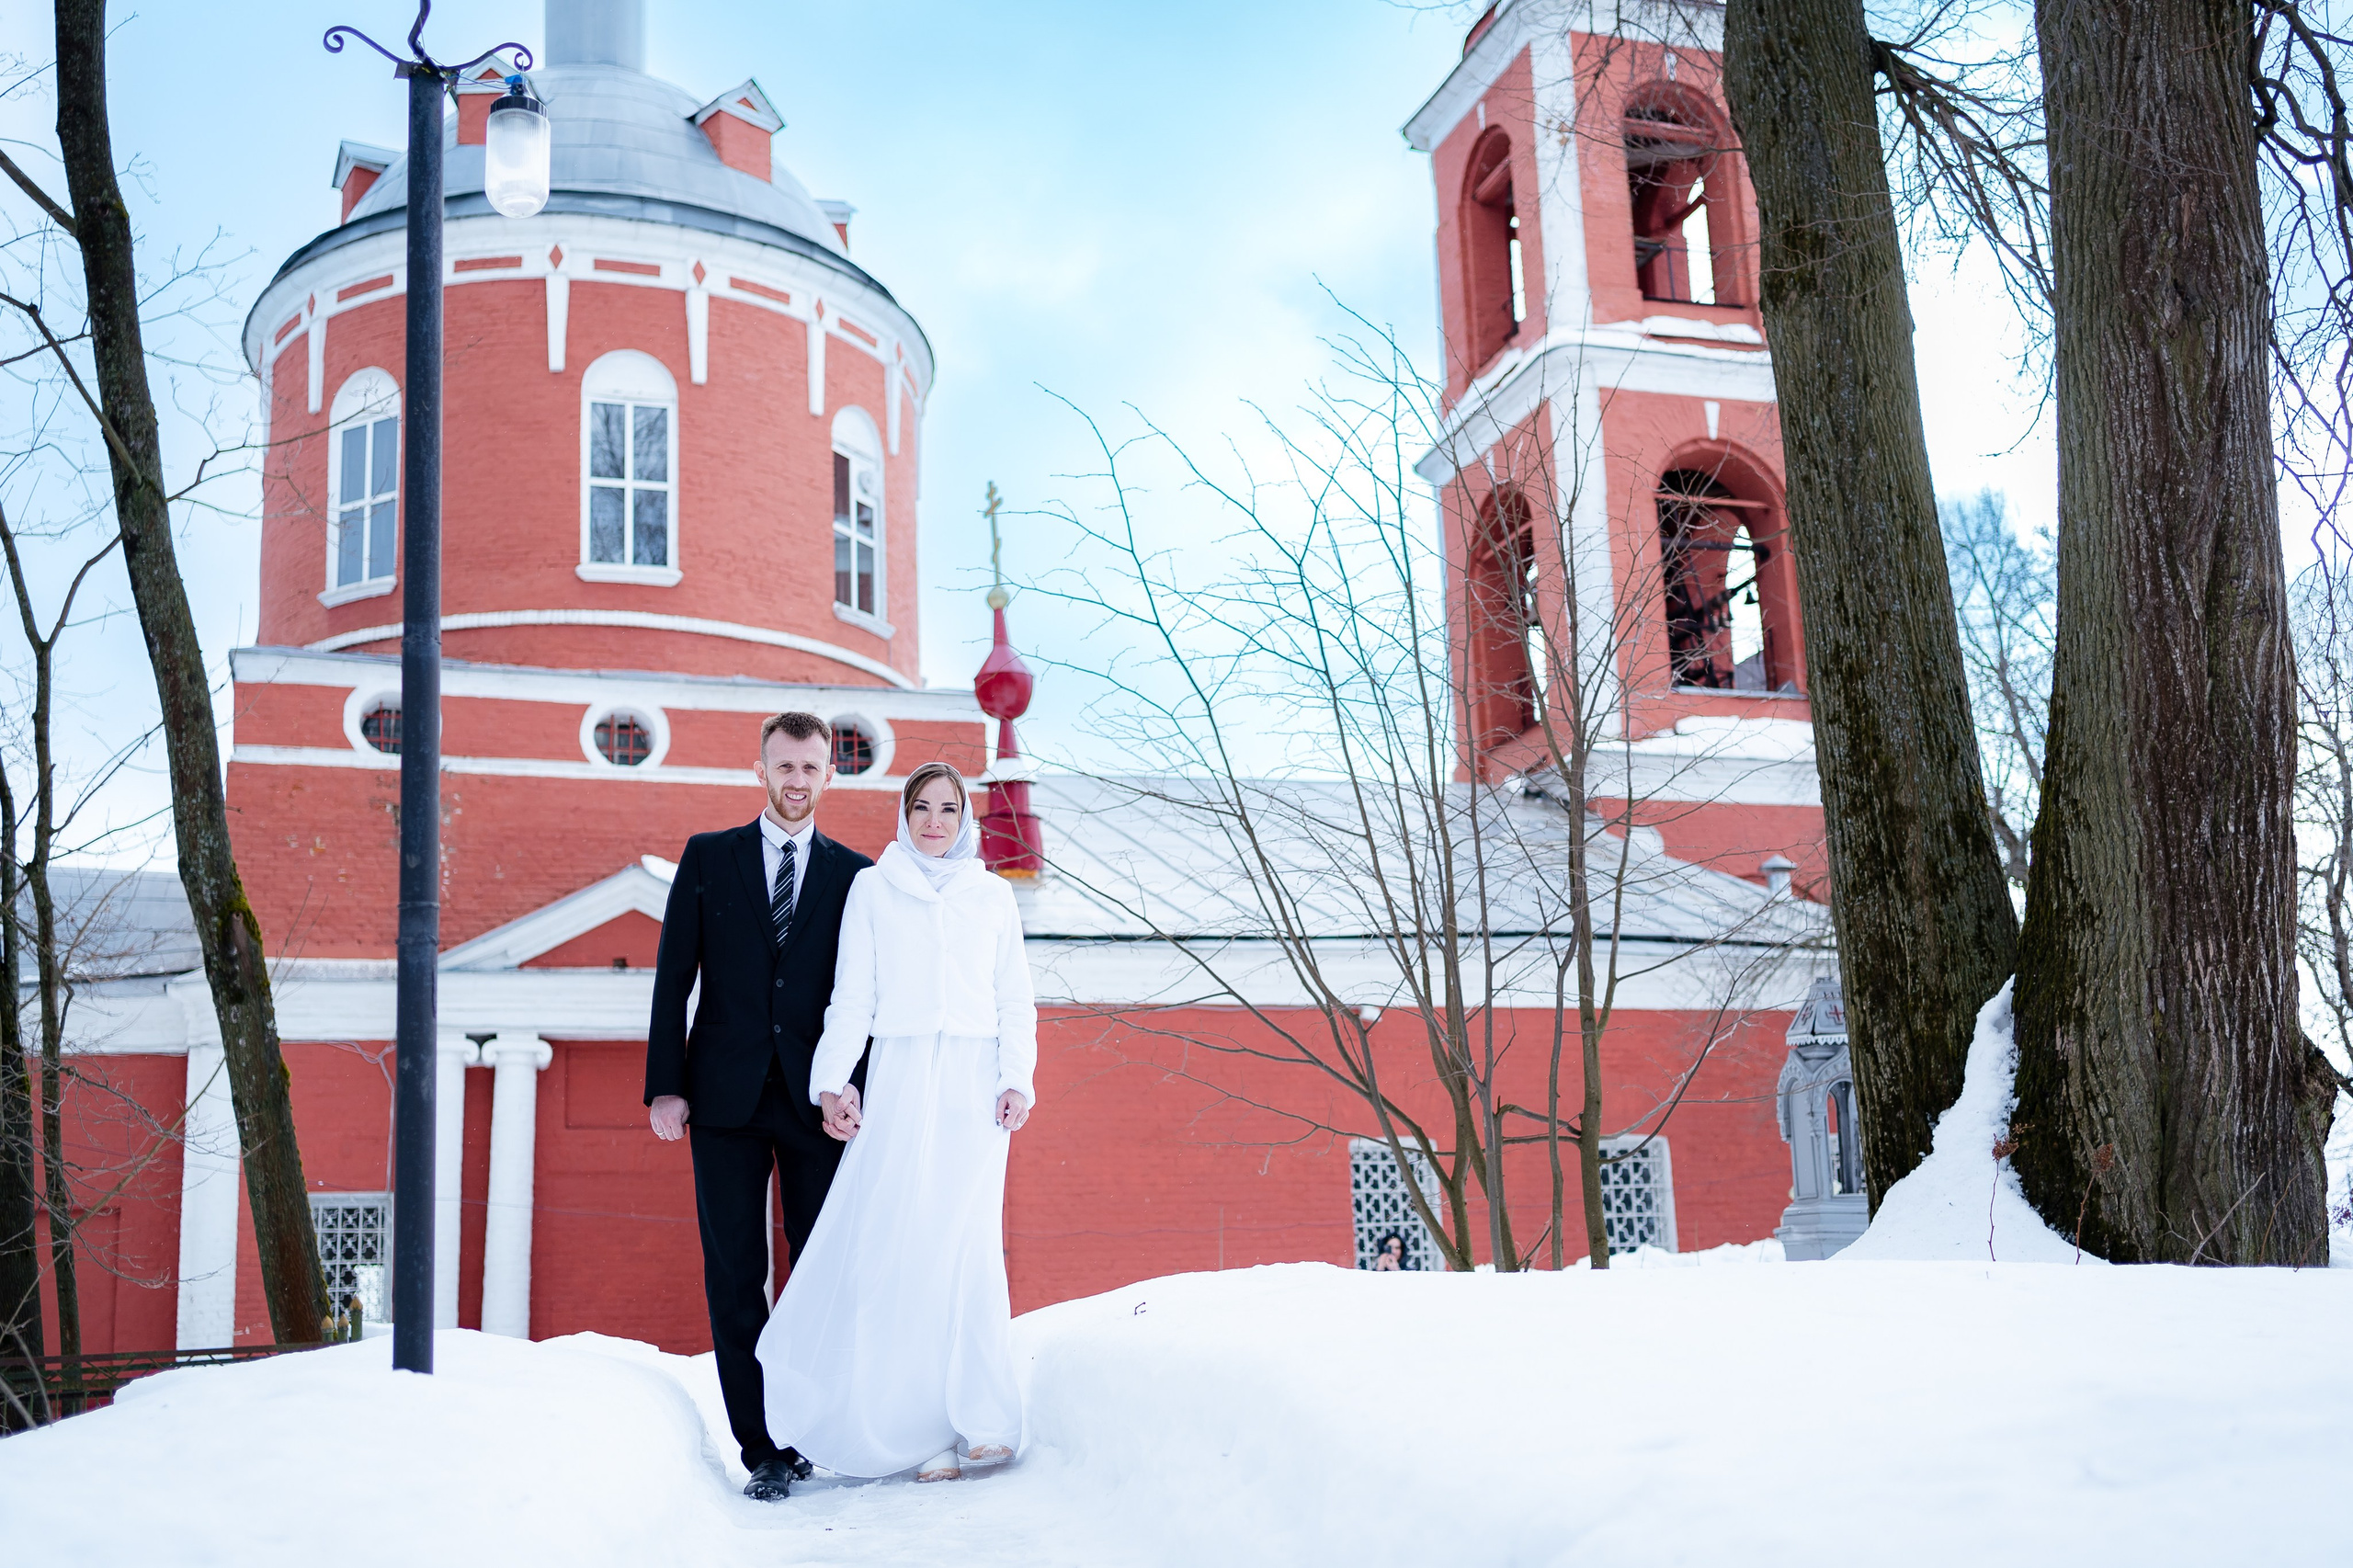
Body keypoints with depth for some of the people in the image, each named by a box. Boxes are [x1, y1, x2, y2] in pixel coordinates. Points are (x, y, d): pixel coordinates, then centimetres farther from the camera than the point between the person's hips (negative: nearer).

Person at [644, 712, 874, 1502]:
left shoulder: (854, 874, 8)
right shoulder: (707, 857, 8)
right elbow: (673, 978, 5)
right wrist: (664, 1084, -3)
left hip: (818, 1100, 0)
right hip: (726, 1098, 0)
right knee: (735, 1277, 2)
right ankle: (763, 1449, 8)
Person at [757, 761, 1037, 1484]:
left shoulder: (993, 895, 15)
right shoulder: (872, 888, 12)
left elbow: (1015, 1000, 12)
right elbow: (852, 993, 7)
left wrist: (1017, 1079, -1)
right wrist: (835, 1079, -4)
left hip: (974, 1085, 1)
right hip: (900, 1078, -1)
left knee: (967, 1246, -8)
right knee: (895, 1246, -9)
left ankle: (980, 1419, -1)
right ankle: (920, 1427, -3)